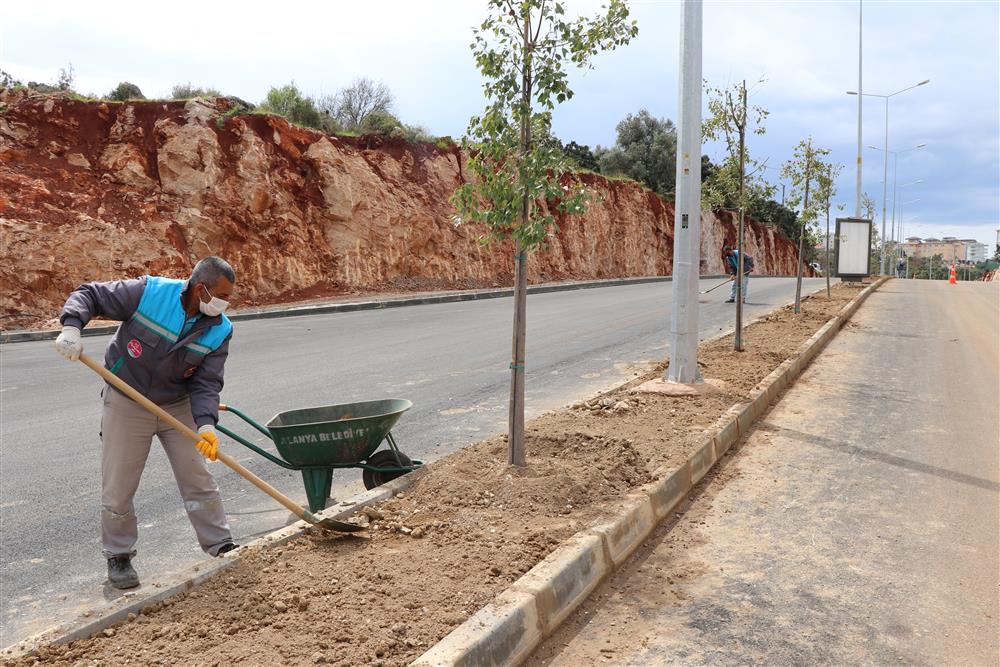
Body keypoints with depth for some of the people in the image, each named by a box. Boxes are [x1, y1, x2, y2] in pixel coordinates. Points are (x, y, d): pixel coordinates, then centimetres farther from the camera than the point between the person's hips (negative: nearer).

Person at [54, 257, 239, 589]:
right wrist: (71, 327, -30)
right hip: (126, 404, -2)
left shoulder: (220, 330, -12)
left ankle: (222, 548, 18)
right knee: (118, 488, 4)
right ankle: (119, 556, 24)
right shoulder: (148, 293, -21)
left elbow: (206, 384, -13)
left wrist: (206, 424, -30)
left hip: (178, 406, 3)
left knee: (199, 481, 5)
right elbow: (88, 294, -12)